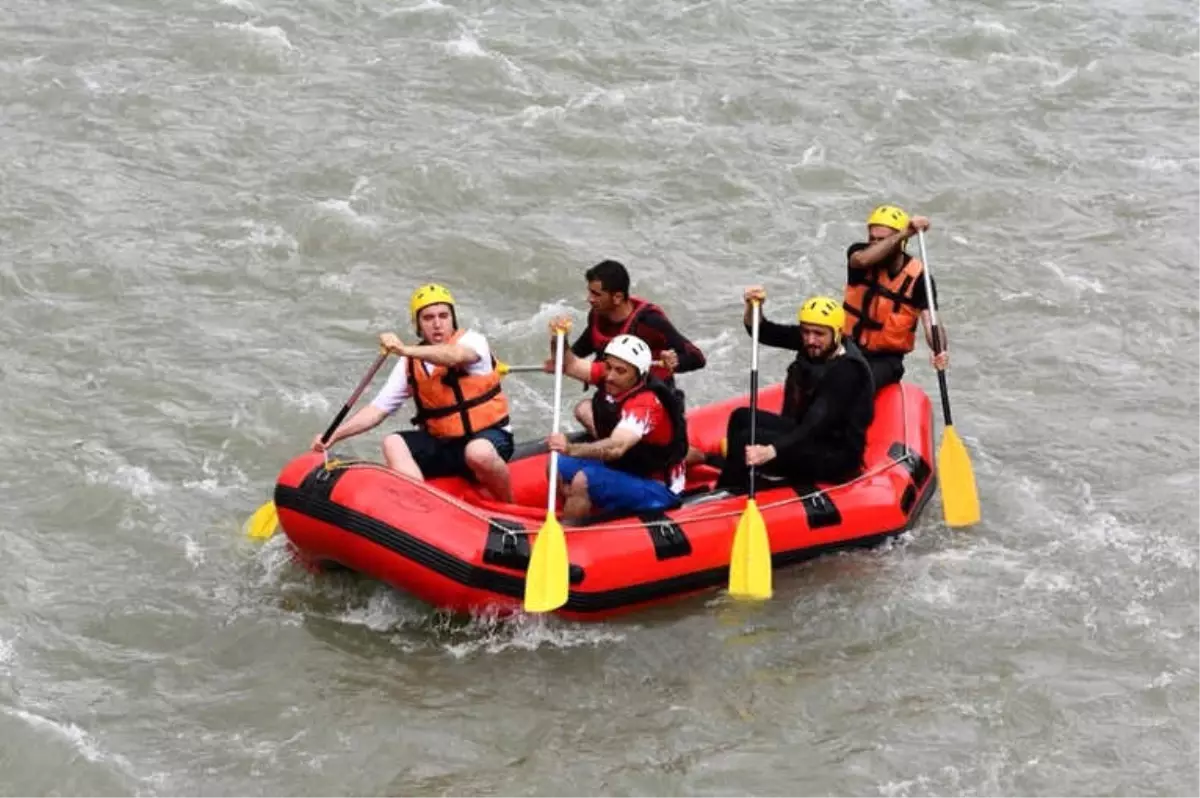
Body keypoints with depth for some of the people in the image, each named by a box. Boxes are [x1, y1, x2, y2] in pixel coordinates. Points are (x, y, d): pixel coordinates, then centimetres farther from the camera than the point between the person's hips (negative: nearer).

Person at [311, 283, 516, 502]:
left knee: (479, 453, -38)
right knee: (393, 443, -17)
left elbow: (455, 356, -33)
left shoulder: (472, 340, -8)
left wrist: (405, 350, -44)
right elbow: (377, 410, 2)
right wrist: (334, 435, -11)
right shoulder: (410, 365, 5)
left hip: (488, 436, -5)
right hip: (442, 444, 5)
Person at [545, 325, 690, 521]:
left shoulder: (646, 404, -32)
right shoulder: (610, 378, -8)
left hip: (656, 491, -9)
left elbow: (616, 447, -47)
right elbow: (570, 366, 4)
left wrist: (570, 449, -62)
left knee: (583, 481, -28)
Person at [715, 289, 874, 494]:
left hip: (837, 456, -9)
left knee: (747, 440, -19)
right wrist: (753, 308, -23)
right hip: (810, 437, 9)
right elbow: (765, 333, -1)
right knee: (742, 418, 10)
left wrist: (771, 451, -47)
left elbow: (816, 426, -36)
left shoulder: (847, 372, -27)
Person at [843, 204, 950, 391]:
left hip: (886, 359, -2)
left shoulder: (918, 277, -10)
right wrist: (904, 233, -34)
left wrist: (939, 351, -43)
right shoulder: (858, 253, -3)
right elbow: (862, 260, -30)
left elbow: (931, 323, -21)